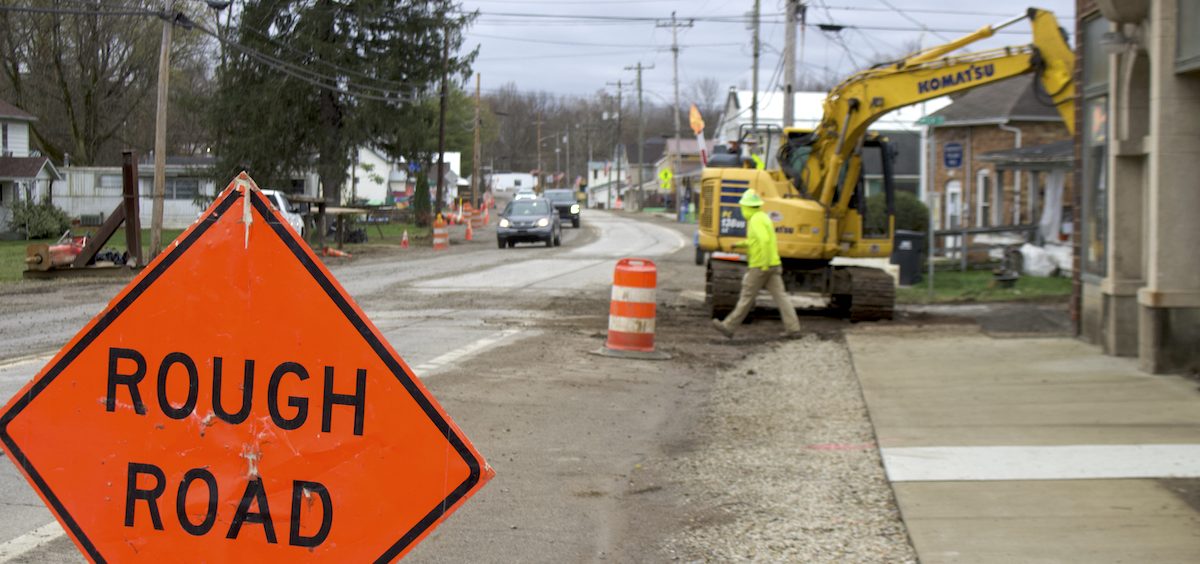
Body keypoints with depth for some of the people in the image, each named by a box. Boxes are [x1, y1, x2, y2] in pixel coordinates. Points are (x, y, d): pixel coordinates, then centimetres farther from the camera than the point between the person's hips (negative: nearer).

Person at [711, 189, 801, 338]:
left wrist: (765, 262, -28)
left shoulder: (755, 220, -15)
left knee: (746, 298, -1)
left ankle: (729, 326, 8)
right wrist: (741, 244, 28)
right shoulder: (763, 217, 17)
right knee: (780, 295, 2)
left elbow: (765, 240, -29)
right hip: (773, 264, 9)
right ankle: (792, 326, -6)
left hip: (760, 266, -9)